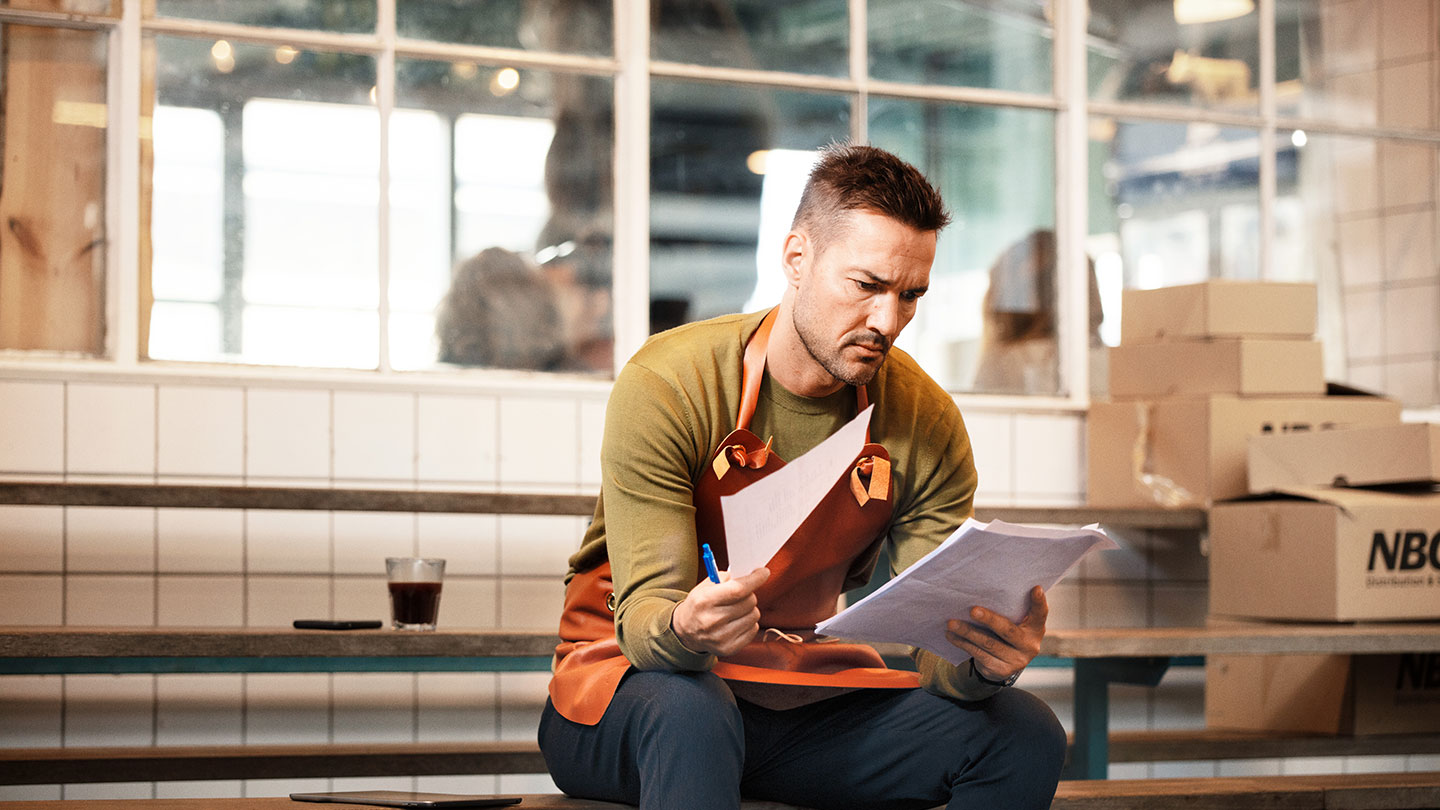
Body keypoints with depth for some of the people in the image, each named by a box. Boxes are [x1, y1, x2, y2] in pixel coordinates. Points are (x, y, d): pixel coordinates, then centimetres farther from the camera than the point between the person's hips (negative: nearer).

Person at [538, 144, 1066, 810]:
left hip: (806, 692, 5)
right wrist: (684, 630, -47)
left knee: (1026, 736, -17)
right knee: (689, 715, -41)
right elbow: (644, 617, -22)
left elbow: (942, 656, -8)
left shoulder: (927, 424, -6)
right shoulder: (664, 387, -18)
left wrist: (981, 664, -34)